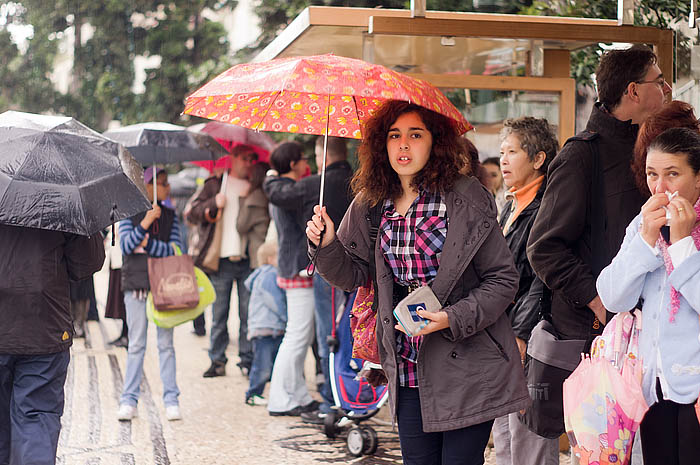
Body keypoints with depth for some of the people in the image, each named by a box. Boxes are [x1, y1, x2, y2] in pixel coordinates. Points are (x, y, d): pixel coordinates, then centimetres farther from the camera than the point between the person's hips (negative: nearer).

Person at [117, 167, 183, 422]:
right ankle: (129, 400, 6)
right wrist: (146, 223, -20)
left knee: (166, 343, 3)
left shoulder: (170, 215, 8)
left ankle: (171, 400, 7)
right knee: (136, 344, 2)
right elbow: (125, 246, -10)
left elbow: (176, 250, -1)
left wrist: (149, 243, -12)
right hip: (136, 283, -2)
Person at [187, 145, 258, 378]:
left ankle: (247, 360, 6)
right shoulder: (215, 184, 11)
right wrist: (213, 204, -8)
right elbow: (193, 214, 6)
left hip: (247, 261, 1)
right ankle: (217, 360, 12)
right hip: (221, 261, 0)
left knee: (248, 313, -1)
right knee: (219, 314, 4)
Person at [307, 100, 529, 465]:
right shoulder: (369, 205, 6)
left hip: (465, 367, -4)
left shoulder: (467, 199, -8)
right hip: (407, 370, 4)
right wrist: (327, 245, -5)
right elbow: (353, 274, 15)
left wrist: (453, 318, -19)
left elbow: (504, 279, -7)